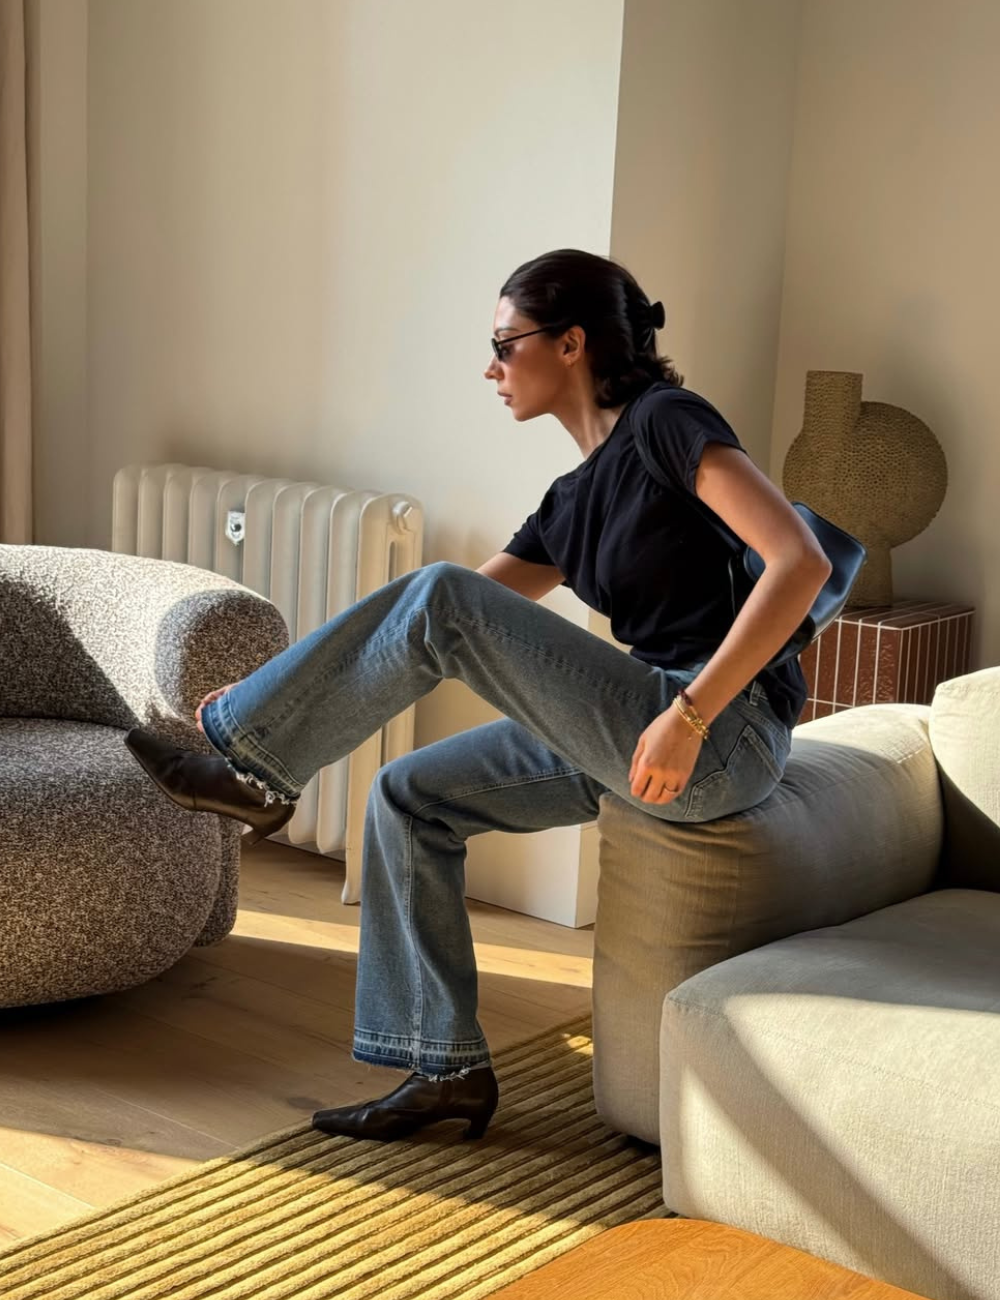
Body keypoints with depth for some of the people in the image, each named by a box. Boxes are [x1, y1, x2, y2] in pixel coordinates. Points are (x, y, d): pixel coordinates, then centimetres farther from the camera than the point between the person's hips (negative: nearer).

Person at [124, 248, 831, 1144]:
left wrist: (689, 715, -24)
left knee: (438, 596, -16)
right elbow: (470, 627, 19)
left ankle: (256, 772, 0)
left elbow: (801, 562, -19)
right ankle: (446, 1069, 10)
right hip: (643, 730, 8)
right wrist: (284, 692, 18)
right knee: (410, 797, 6)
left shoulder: (666, 423, -8)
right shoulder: (574, 501, 17)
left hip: (725, 738, -8)